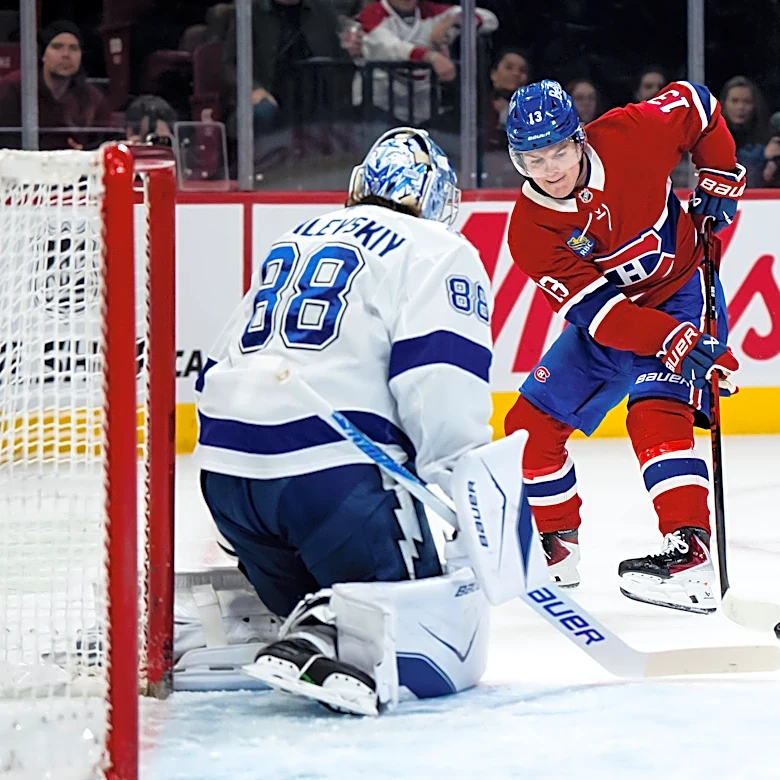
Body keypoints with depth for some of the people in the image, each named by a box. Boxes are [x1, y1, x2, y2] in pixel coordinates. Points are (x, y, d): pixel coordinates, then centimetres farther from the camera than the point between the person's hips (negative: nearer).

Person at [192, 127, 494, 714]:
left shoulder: (292, 242, 27)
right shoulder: (438, 252, 6)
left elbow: (224, 366, 29)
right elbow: (441, 382, -12)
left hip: (225, 467, 7)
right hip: (332, 468, -7)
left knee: (313, 601, 27)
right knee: (446, 641, -6)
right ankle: (324, 641, -34)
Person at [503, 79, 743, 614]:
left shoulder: (629, 137, -22)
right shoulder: (530, 231, -20)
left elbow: (698, 107, -2)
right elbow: (595, 309, -28)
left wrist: (720, 179, -8)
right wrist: (669, 341, -40)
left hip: (681, 293, -4)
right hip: (607, 315, 4)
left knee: (656, 413, -27)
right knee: (531, 425, 2)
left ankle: (691, 559, -36)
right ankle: (555, 549, 22)